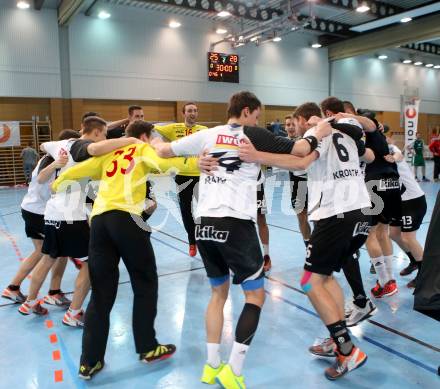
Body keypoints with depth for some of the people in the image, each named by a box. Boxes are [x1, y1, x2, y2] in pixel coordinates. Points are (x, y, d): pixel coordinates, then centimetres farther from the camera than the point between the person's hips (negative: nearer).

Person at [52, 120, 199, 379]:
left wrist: (58, 184, 43)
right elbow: (163, 163, -9)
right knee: (145, 284, 11)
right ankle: (148, 348, 20)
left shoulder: (109, 154, 26)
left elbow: (77, 170, 25)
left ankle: (89, 362, 15)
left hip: (99, 220, 5)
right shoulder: (143, 149, 13)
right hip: (125, 217, -5)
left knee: (102, 294, 11)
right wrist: (197, 163, -10)